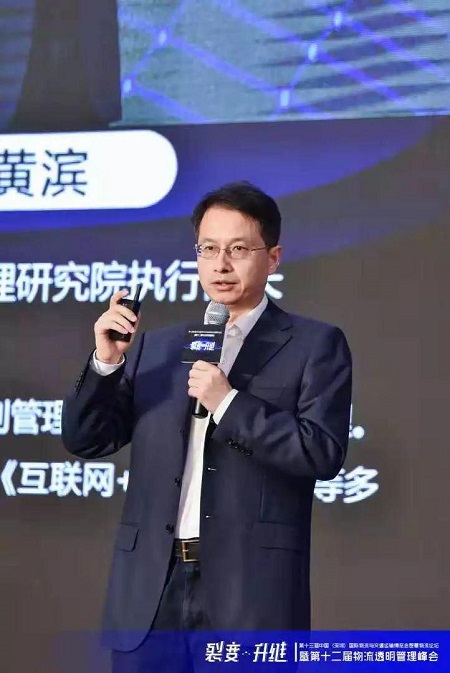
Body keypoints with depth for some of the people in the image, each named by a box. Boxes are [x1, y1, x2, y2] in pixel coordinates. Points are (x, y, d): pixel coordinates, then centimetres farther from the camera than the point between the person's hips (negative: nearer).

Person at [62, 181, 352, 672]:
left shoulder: (314, 345, 6)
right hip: (151, 592, 4)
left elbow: (324, 453, -6)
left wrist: (228, 403, -12)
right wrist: (106, 360, -3)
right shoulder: (154, 347, 17)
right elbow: (86, 440, 13)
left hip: (250, 590, -3)